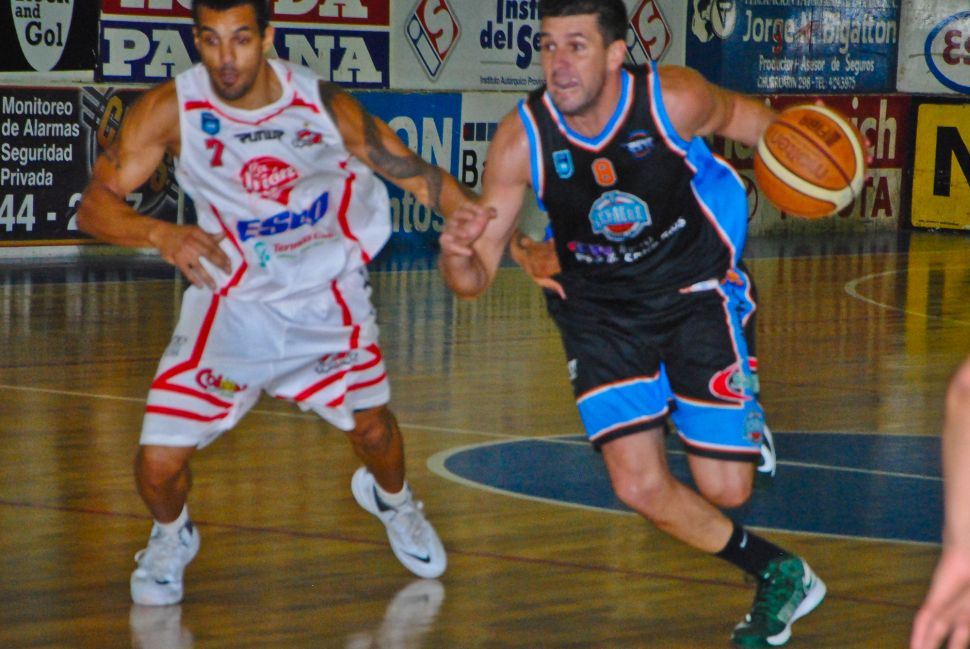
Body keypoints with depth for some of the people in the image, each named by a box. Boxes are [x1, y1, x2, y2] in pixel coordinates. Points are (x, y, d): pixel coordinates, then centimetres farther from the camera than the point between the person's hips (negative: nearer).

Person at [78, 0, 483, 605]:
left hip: (326, 289, 1)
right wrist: (161, 233, -43)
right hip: (231, 295, -1)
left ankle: (391, 499, 51)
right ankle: (171, 537, 26)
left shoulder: (323, 105, -18)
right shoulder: (171, 109, -21)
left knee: (371, 425, 12)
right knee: (159, 461, -11)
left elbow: (414, 173, -9)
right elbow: (95, 205, -23)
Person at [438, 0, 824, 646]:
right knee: (641, 487, -13)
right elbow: (476, 279, -16)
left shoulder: (675, 100, -24)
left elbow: (740, 116, 1)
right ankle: (779, 574, 12)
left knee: (725, 491, -4)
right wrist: (458, 254, -40)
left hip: (697, 294, -1)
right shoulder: (522, 139, -21)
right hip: (602, 313, 1)